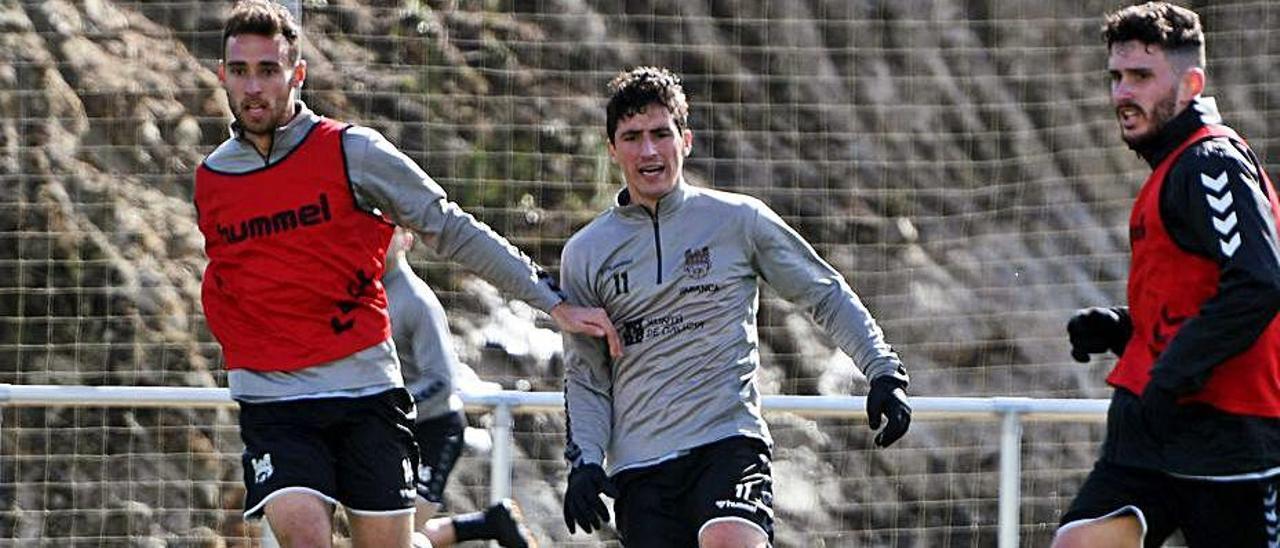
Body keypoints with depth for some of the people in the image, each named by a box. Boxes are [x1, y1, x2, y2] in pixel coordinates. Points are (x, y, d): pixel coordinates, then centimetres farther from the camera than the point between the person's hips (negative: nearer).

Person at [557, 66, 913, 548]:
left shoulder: (738, 219, 5)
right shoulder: (585, 254, 9)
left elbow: (826, 294, 14)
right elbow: (585, 375, 14)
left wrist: (884, 371, 4)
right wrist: (585, 459, 0)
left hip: (729, 441, -3)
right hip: (638, 467, 3)